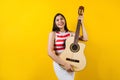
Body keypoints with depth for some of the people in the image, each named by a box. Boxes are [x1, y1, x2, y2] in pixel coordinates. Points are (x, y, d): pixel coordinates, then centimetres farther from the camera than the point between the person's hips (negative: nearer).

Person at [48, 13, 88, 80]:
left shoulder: (70, 33, 5)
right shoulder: (53, 34, -8)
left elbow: (85, 38, -4)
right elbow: (50, 52, -17)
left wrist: (82, 23, -3)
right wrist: (64, 64, -22)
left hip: (71, 63, 5)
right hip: (60, 64, -5)